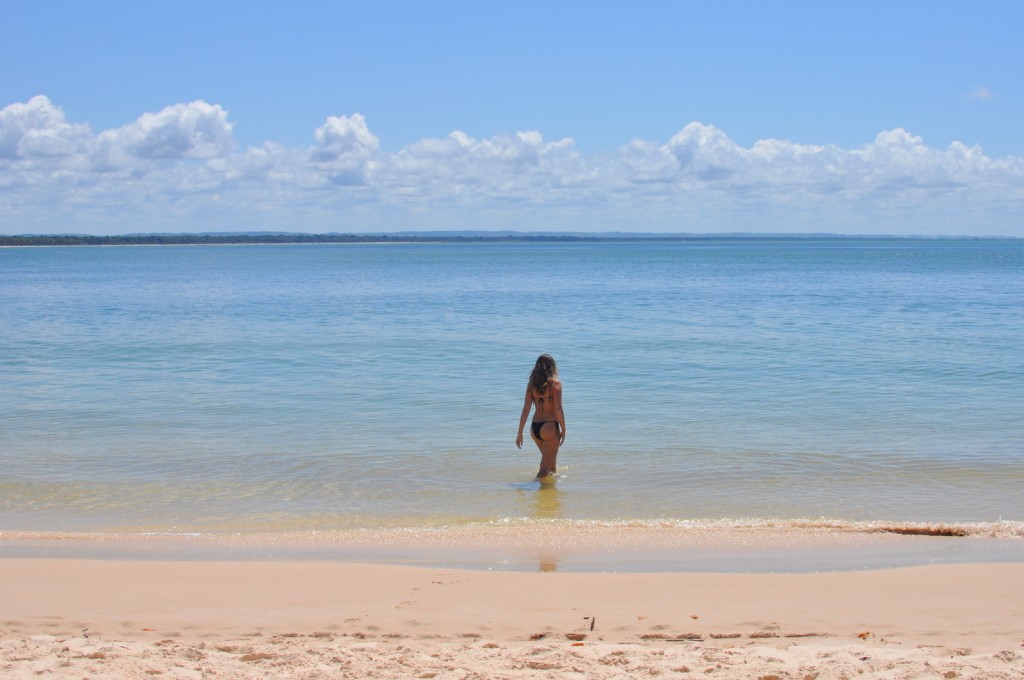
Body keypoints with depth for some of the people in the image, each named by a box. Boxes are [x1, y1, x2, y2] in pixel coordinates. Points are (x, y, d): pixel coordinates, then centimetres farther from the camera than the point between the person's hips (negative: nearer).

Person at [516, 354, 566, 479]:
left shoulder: (531, 384, 4)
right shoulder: (555, 383, -8)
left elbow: (526, 409, 2)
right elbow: (558, 409, -13)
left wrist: (520, 433, 6)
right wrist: (563, 429, -3)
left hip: (534, 427, 6)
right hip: (550, 426, -6)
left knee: (549, 458, 29)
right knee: (545, 468, 0)